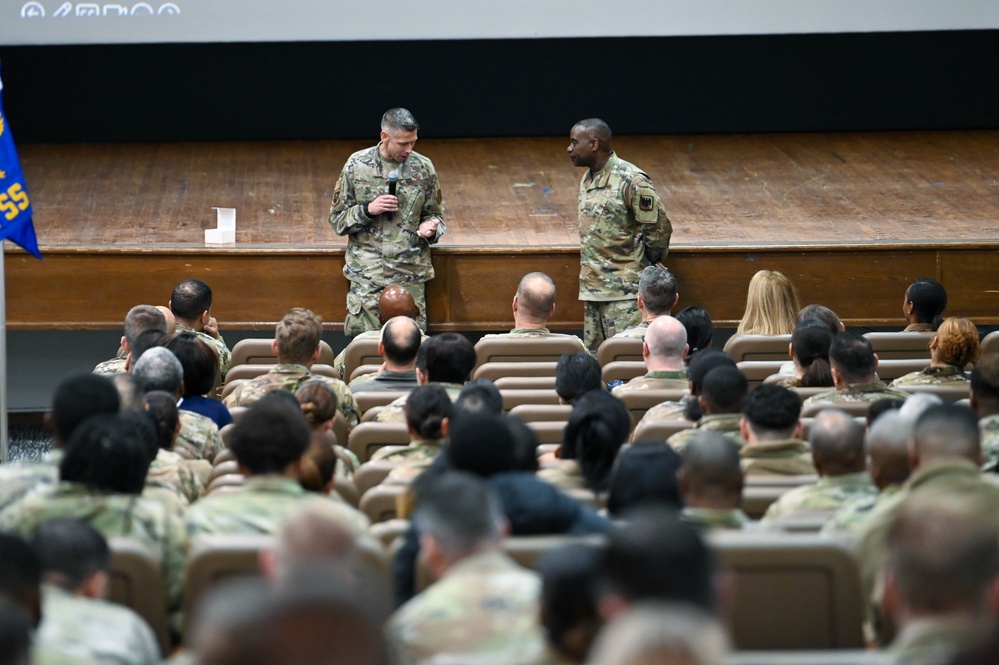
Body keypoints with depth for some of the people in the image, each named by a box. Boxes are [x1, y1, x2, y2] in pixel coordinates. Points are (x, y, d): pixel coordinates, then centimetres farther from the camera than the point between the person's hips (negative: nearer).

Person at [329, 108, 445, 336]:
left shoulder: (423, 168, 4)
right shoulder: (357, 165, -1)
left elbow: (435, 215, 14)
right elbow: (337, 219, 4)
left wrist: (430, 228, -11)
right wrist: (368, 210, -15)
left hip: (410, 274, 1)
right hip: (366, 273, -1)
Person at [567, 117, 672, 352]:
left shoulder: (632, 180, -14)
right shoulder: (587, 179, 13)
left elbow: (659, 228, -12)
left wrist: (644, 267, -3)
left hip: (624, 292, -8)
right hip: (592, 287, 9)